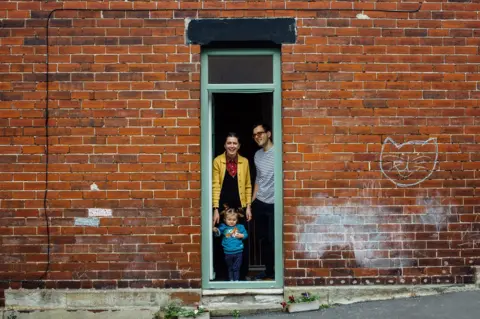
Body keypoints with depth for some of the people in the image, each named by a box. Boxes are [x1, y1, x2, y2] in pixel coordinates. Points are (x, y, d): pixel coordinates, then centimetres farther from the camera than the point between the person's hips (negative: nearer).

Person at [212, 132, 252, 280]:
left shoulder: (244, 162, 5)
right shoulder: (218, 161, -2)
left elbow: (248, 186, 8)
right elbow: (215, 186, -5)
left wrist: (248, 207, 2)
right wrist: (215, 209, -9)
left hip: (240, 207, 2)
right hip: (223, 207, -2)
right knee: (221, 242, 5)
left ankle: (242, 275, 18)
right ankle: (220, 275, 17)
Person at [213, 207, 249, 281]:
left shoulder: (240, 227, 2)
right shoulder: (223, 227, 0)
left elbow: (246, 234, 7)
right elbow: (219, 233, -8)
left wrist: (241, 235, -14)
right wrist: (216, 231, -29)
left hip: (238, 252, 0)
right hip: (228, 253, 0)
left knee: (236, 268, 4)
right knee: (230, 268, 15)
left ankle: (236, 280, 13)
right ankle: (231, 280, 27)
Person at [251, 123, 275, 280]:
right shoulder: (257, 155, 12)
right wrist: (252, 201, 16)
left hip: (274, 204, -7)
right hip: (260, 204, 7)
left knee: (273, 240, -1)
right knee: (263, 239, 13)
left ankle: (277, 272, 12)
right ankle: (268, 271, 25)